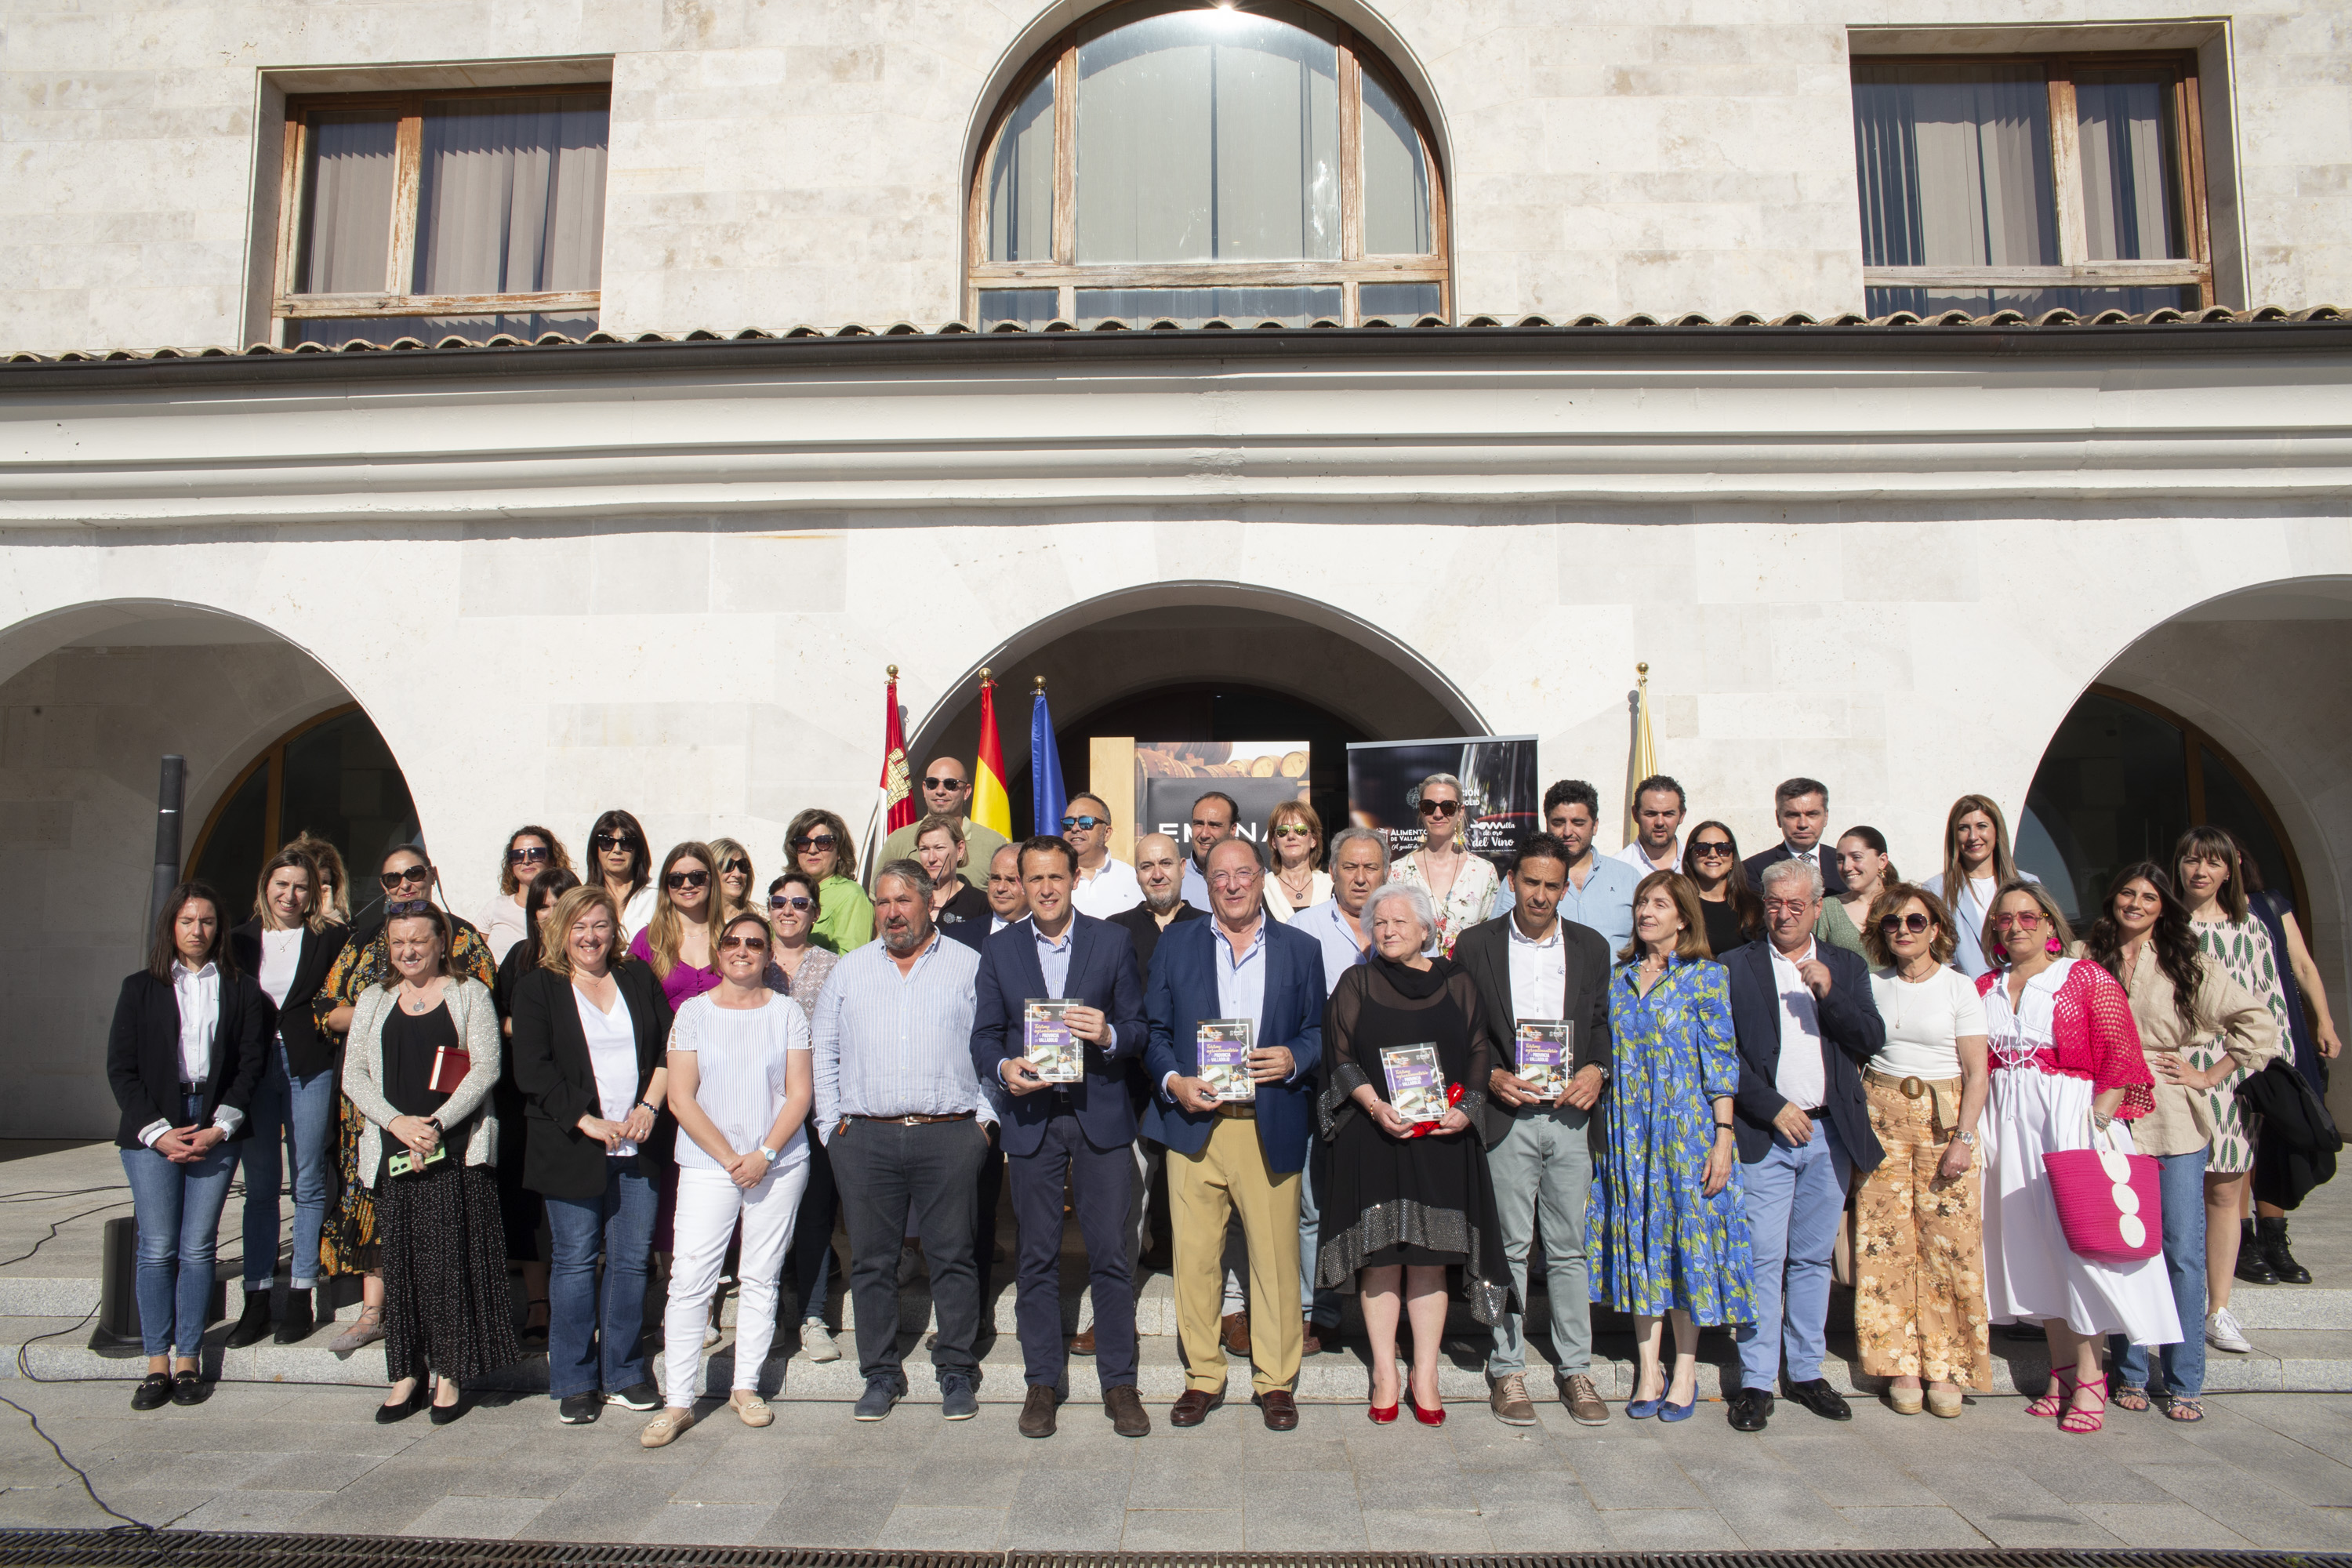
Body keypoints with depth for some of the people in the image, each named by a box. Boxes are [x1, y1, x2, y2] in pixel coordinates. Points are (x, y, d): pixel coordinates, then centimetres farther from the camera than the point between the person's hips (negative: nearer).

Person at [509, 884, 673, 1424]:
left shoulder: (639, 978, 11)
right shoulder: (537, 988, 1)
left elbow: (669, 1048, 9)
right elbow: (533, 1071, -7)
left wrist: (649, 1106, -5)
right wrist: (589, 1122, -13)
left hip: (636, 1147, 3)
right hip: (572, 1149, -3)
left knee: (632, 1259, 6)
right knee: (576, 1261, 2)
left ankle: (623, 1373, 18)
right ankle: (574, 1383, 14)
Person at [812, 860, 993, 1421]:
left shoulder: (969, 966, 5)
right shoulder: (849, 970, 14)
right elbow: (823, 1054, 15)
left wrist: (984, 1118, -4)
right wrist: (832, 1123, 6)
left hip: (949, 1137, -2)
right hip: (865, 1138, 2)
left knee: (953, 1257, 2)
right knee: (872, 1262, 7)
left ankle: (956, 1374, 16)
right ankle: (881, 1375, 20)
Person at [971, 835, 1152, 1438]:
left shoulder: (1112, 942, 4)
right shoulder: (999, 949, 8)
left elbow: (1140, 1028, 4)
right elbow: (984, 1036, 7)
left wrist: (1109, 1034, -17)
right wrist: (1004, 1068, -13)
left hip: (1101, 1115, -1)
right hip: (1031, 1118, 1)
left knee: (1111, 1254, 2)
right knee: (1037, 1256, 8)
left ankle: (1119, 1383, 15)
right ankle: (1043, 1382, 21)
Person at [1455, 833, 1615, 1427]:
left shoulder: (1590, 947, 10)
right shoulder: (1476, 945, 2)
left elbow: (1604, 1022, 11)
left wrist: (1596, 1070, -6)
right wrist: (1492, 1076, -11)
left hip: (1571, 1115, 2)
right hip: (1506, 1115, -2)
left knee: (1570, 1248, 8)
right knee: (1509, 1248, 4)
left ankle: (1575, 1368, 20)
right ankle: (1507, 1368, 15)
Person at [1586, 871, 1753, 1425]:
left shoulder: (1706, 977, -2)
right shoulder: (1617, 978, 9)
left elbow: (1721, 1062, -5)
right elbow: (1604, 1056, 11)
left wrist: (1723, 1140, -10)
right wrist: (1600, 1136, 6)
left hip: (1688, 1129, -3)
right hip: (1627, 1133, 4)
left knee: (1688, 1240, 2)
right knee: (1639, 1242, 7)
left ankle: (1684, 1372, 15)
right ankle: (1648, 1370, 16)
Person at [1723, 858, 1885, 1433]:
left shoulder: (1847, 968, 12)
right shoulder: (1736, 967, 2)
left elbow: (1872, 1041, 1)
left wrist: (1828, 993, -12)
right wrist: (1773, 1107, -9)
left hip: (1828, 1132, 3)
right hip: (1764, 1133, -3)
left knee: (1813, 1257, 11)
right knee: (1762, 1258, -4)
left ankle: (1807, 1372, 22)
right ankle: (1756, 1381, 4)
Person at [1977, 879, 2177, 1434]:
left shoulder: (2087, 978, -2)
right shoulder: (1986, 988, 11)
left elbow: (2120, 1055, -8)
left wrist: (2098, 1120, -17)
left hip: (2075, 1117, -4)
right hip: (2010, 1123, 5)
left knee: (2080, 1239, -6)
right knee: (2031, 1242, 6)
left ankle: (2089, 1379, 3)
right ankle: (2064, 1369, 16)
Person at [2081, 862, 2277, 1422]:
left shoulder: (2188, 966, 4)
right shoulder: (2085, 959, 5)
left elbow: (2258, 1022, 5)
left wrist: (2209, 1075, 0)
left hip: (2174, 1123, 0)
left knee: (2183, 1253, 0)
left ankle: (2184, 1381, 11)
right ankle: (2130, 1371, 17)